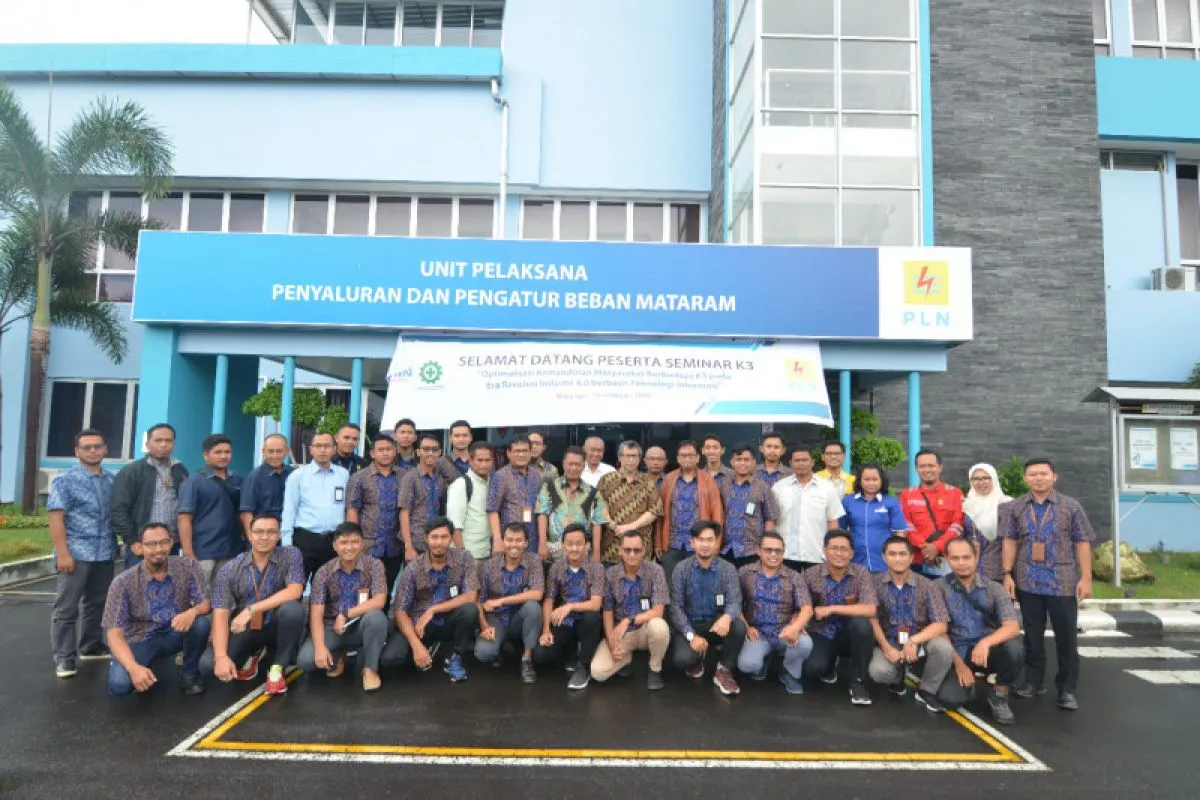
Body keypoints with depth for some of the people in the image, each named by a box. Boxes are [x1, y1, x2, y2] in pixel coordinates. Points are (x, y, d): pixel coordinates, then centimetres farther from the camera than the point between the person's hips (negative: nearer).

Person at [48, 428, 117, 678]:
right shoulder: (65, 480, -4)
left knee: (97, 603, 14)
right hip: (76, 553, -5)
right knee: (66, 607, 1)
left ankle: (90, 647, 27)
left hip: (104, 554, 5)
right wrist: (62, 553, -16)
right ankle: (64, 658, 6)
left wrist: (117, 544, 12)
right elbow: (56, 518, -9)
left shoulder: (111, 480, 10)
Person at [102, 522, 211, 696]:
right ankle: (145, 670, 8)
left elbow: (206, 604, -11)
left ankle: (190, 674, -3)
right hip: (141, 640, -1)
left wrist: (193, 611, -37)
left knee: (201, 623, -31)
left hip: (175, 634, 1)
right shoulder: (123, 582, -16)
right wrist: (134, 668, -34)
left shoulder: (187, 566, -12)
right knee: (119, 684, -29)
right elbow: (114, 634, -17)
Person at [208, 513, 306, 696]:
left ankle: (277, 669, -11)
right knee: (221, 667, -24)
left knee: (293, 609, -34)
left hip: (278, 626, -2)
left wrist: (251, 609, -32)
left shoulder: (291, 556, -12)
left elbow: (295, 591, -25)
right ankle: (252, 654, 15)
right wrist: (221, 656, -29)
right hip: (244, 628, 2)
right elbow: (220, 614, -16)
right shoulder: (229, 570, -9)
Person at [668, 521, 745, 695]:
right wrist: (692, 635, -24)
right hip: (689, 625, -1)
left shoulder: (728, 569, -5)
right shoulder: (681, 569, -7)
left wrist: (727, 617, -41)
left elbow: (735, 602, -15)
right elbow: (676, 607, -9)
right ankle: (697, 659, 11)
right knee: (683, 659, -30)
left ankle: (723, 671, -4)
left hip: (716, 625, 1)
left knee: (739, 627, -31)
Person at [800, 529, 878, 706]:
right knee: (814, 666, -28)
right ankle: (830, 664, 14)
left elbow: (870, 610, -23)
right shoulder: (811, 575, -8)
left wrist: (831, 609, -24)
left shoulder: (861, 574, -11)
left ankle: (858, 682, -11)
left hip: (848, 634, 0)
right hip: (820, 634, 0)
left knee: (861, 623, -33)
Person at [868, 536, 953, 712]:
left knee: (943, 647, -32)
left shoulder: (926, 585, -5)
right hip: (888, 643, -1)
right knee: (878, 671, -31)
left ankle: (926, 691, -2)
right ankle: (897, 679, 11)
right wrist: (887, 648, -21)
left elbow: (940, 625, -12)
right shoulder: (875, 583, -5)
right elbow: (872, 620, -9)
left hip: (921, 642, 1)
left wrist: (914, 641, -26)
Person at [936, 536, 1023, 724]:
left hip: (988, 651, 1)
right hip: (957, 653, -1)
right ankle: (967, 682, 14)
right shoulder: (940, 588, -4)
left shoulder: (994, 589, -2)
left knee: (1013, 648, -33)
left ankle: (999, 695, -4)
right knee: (948, 698, -25)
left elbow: (1013, 627, -16)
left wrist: (986, 642, -35)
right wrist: (959, 664, -13)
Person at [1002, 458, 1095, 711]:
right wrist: (1008, 574, 0)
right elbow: (1010, 541, 6)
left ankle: (1067, 689, 13)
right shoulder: (1017, 507, 5)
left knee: (1066, 636, 3)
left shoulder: (1071, 506, 0)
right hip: (1028, 582, 2)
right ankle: (1033, 681, 21)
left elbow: (1082, 543, 0)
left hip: (1063, 582, -2)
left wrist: (1086, 578, -5)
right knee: (1032, 634, 11)